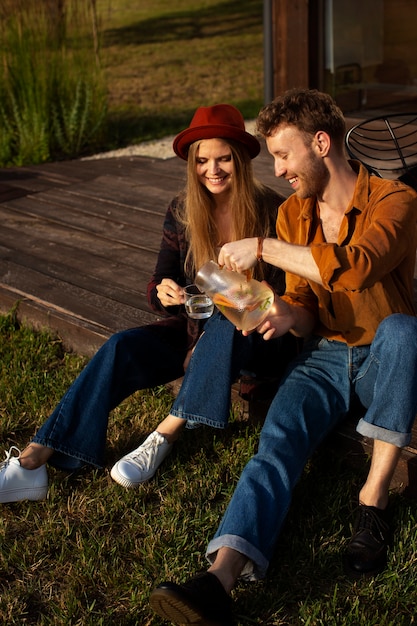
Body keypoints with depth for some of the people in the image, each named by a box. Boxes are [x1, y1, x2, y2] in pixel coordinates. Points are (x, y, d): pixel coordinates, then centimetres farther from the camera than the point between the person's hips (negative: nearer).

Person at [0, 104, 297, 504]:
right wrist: (163, 293, -24)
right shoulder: (181, 212, 0)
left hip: (255, 335, -3)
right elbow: (159, 289, 1)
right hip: (194, 330, 3)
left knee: (224, 322, -38)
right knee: (122, 347, -23)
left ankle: (165, 436, -31)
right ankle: (32, 461, -30)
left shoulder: (272, 212, -10)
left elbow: (286, 292, -9)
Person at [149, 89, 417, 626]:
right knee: (277, 440, -25)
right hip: (324, 354, 3)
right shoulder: (292, 214, 8)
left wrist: (262, 249, -26)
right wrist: (287, 315, -15)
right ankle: (220, 576, -45)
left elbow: (355, 265, -33)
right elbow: (305, 309, 10)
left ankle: (373, 497, -29)